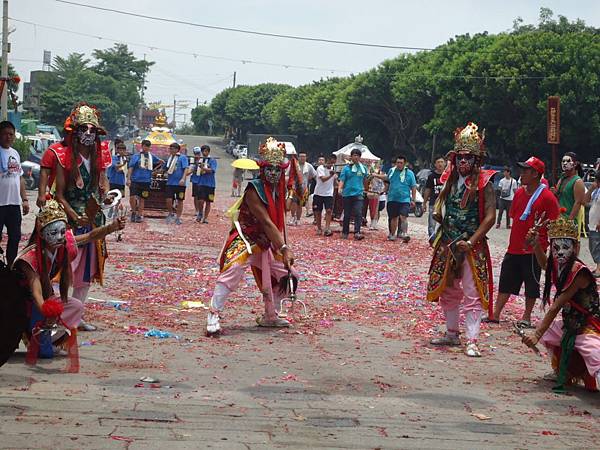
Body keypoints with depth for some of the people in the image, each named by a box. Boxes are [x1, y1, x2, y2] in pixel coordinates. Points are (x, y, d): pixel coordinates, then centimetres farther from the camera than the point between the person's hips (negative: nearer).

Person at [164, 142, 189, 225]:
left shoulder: (182, 157, -4)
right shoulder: (169, 158, 12)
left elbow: (186, 169, -12)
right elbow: (165, 169, 24)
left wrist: (183, 179, -23)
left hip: (180, 183, -4)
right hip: (170, 183, 4)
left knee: (180, 201, 4)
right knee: (168, 200, -6)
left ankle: (178, 218, 14)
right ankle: (171, 213, 18)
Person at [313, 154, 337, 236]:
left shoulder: (333, 169, 8)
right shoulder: (320, 168, -9)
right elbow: (323, 179, -26)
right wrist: (331, 175, -40)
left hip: (329, 194, 3)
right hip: (319, 193, -3)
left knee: (329, 210, -14)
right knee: (318, 211, 4)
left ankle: (327, 229, -18)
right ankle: (319, 228, 18)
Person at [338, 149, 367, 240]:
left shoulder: (363, 168, 10)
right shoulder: (346, 168, 3)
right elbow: (342, 180, -4)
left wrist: (363, 189, 25)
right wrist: (339, 188, -21)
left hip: (358, 194, 0)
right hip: (347, 194, 0)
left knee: (358, 213, -15)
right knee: (347, 215, 7)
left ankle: (357, 232, -22)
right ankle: (345, 233, 18)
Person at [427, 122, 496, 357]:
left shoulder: (483, 184, -10)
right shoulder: (451, 181, 8)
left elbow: (490, 217, -16)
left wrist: (471, 242, -20)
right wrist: (438, 214, 5)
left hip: (472, 247, -7)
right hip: (447, 245, 7)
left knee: (472, 294, -7)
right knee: (447, 291, 16)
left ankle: (472, 341, -6)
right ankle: (451, 333, 30)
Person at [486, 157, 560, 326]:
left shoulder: (547, 196, -12)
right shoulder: (519, 193, 9)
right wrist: (515, 239, 12)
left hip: (533, 250, -7)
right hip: (514, 248, 7)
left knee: (531, 286, 5)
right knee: (505, 282, 11)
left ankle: (526, 317, 16)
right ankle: (495, 315, 17)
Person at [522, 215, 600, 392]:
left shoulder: (578, 272, -23)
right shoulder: (557, 267, 1)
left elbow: (556, 306, -25)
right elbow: (544, 263, 30)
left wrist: (537, 334, -26)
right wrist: (535, 243, 13)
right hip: (569, 325, 10)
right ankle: (566, 372, 35)